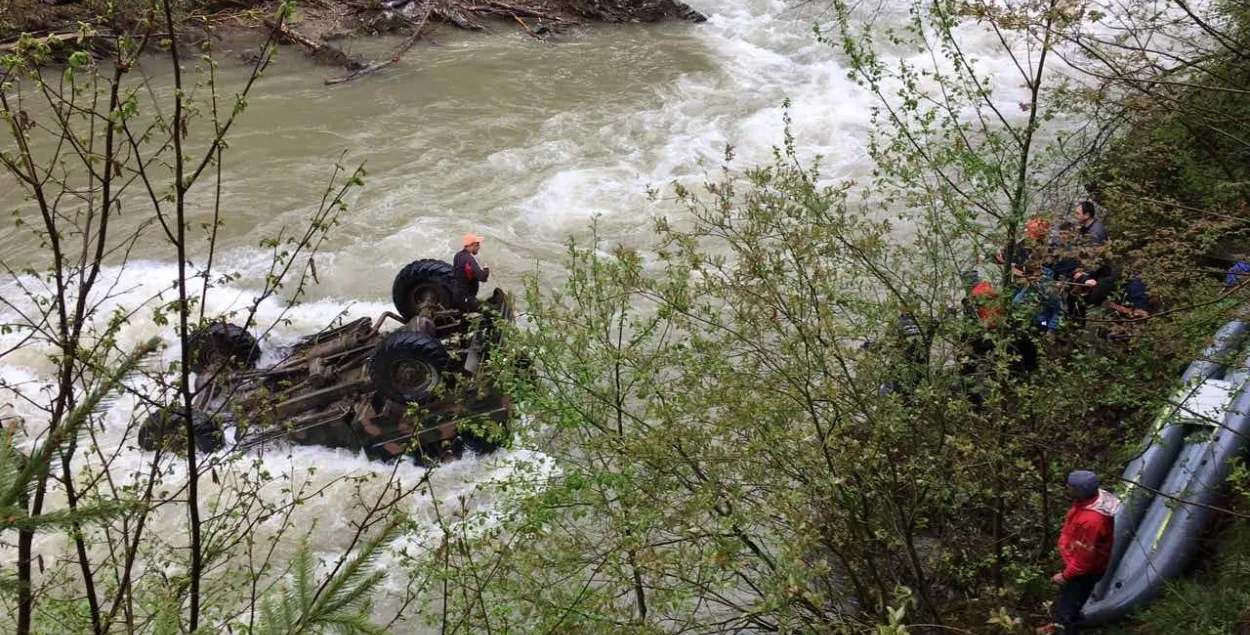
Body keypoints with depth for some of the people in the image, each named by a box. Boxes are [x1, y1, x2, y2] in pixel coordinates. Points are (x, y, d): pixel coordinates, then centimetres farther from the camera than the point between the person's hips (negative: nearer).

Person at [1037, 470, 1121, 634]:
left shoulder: (1090, 520, -42)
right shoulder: (1091, 498, -15)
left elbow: (1085, 557, -31)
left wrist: (1065, 575, -18)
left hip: (1085, 570, -9)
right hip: (1077, 561, 9)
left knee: (1069, 603, 11)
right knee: (1065, 594, 31)